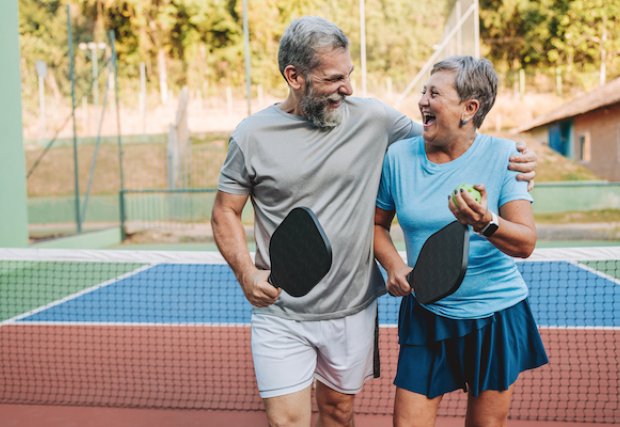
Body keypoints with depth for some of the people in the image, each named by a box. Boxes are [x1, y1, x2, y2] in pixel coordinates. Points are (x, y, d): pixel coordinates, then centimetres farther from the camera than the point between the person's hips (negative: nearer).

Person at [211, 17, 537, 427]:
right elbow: (226, 211, 2)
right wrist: (246, 273, -15)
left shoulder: (372, 118, -4)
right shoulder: (252, 136, -6)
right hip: (281, 316, -2)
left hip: (353, 309, 2)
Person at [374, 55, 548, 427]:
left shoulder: (503, 155, -10)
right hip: (425, 315, 1)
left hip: (497, 316, -1)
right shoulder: (399, 156, -4)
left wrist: (485, 223, -36)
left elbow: (526, 244, -16)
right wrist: (394, 264, -10)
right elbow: (378, 224, 9)